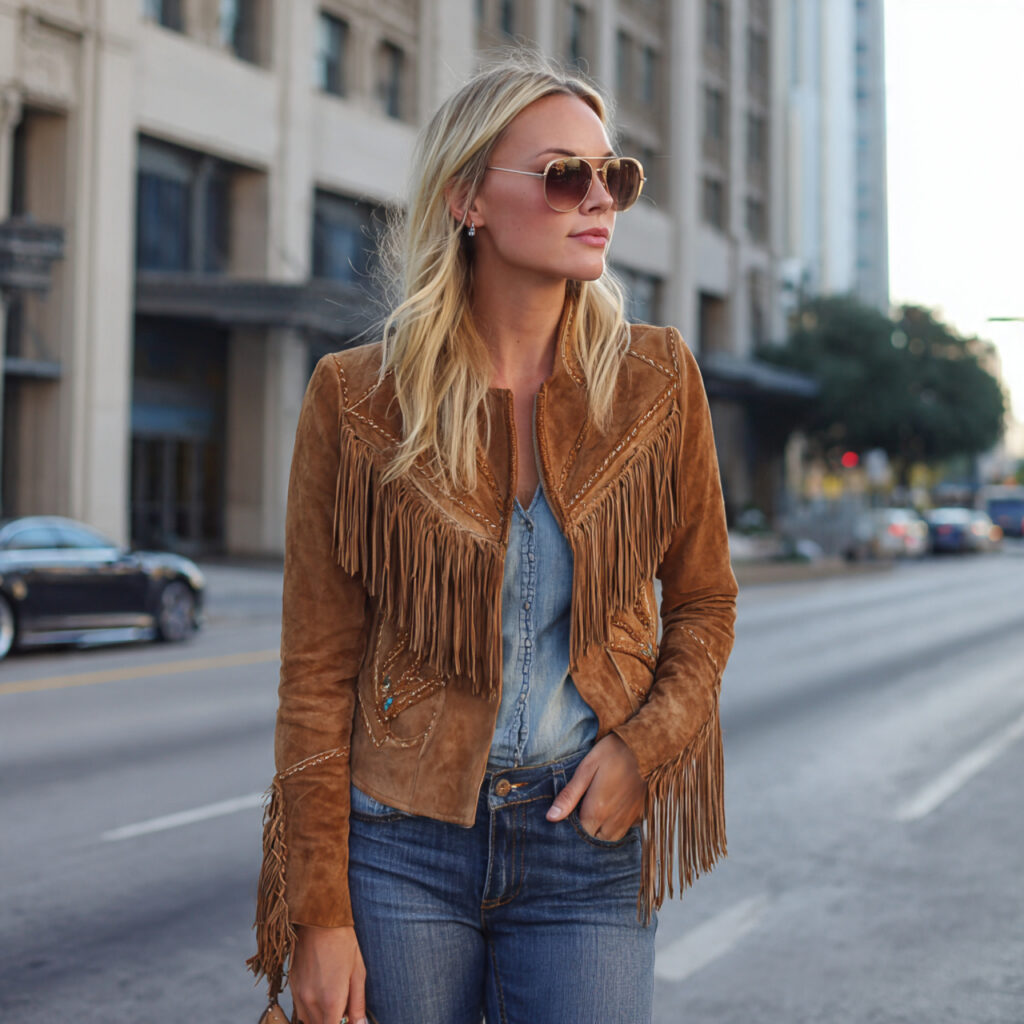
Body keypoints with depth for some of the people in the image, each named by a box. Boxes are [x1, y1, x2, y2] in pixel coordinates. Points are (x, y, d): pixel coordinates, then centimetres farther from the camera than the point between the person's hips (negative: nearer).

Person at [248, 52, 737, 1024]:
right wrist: (318, 915, -6)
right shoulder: (356, 397, -6)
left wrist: (645, 742, -7)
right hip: (400, 837, -1)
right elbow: (317, 674, -4)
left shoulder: (655, 378, 0)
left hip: (586, 842, 2)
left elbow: (704, 599, 11)